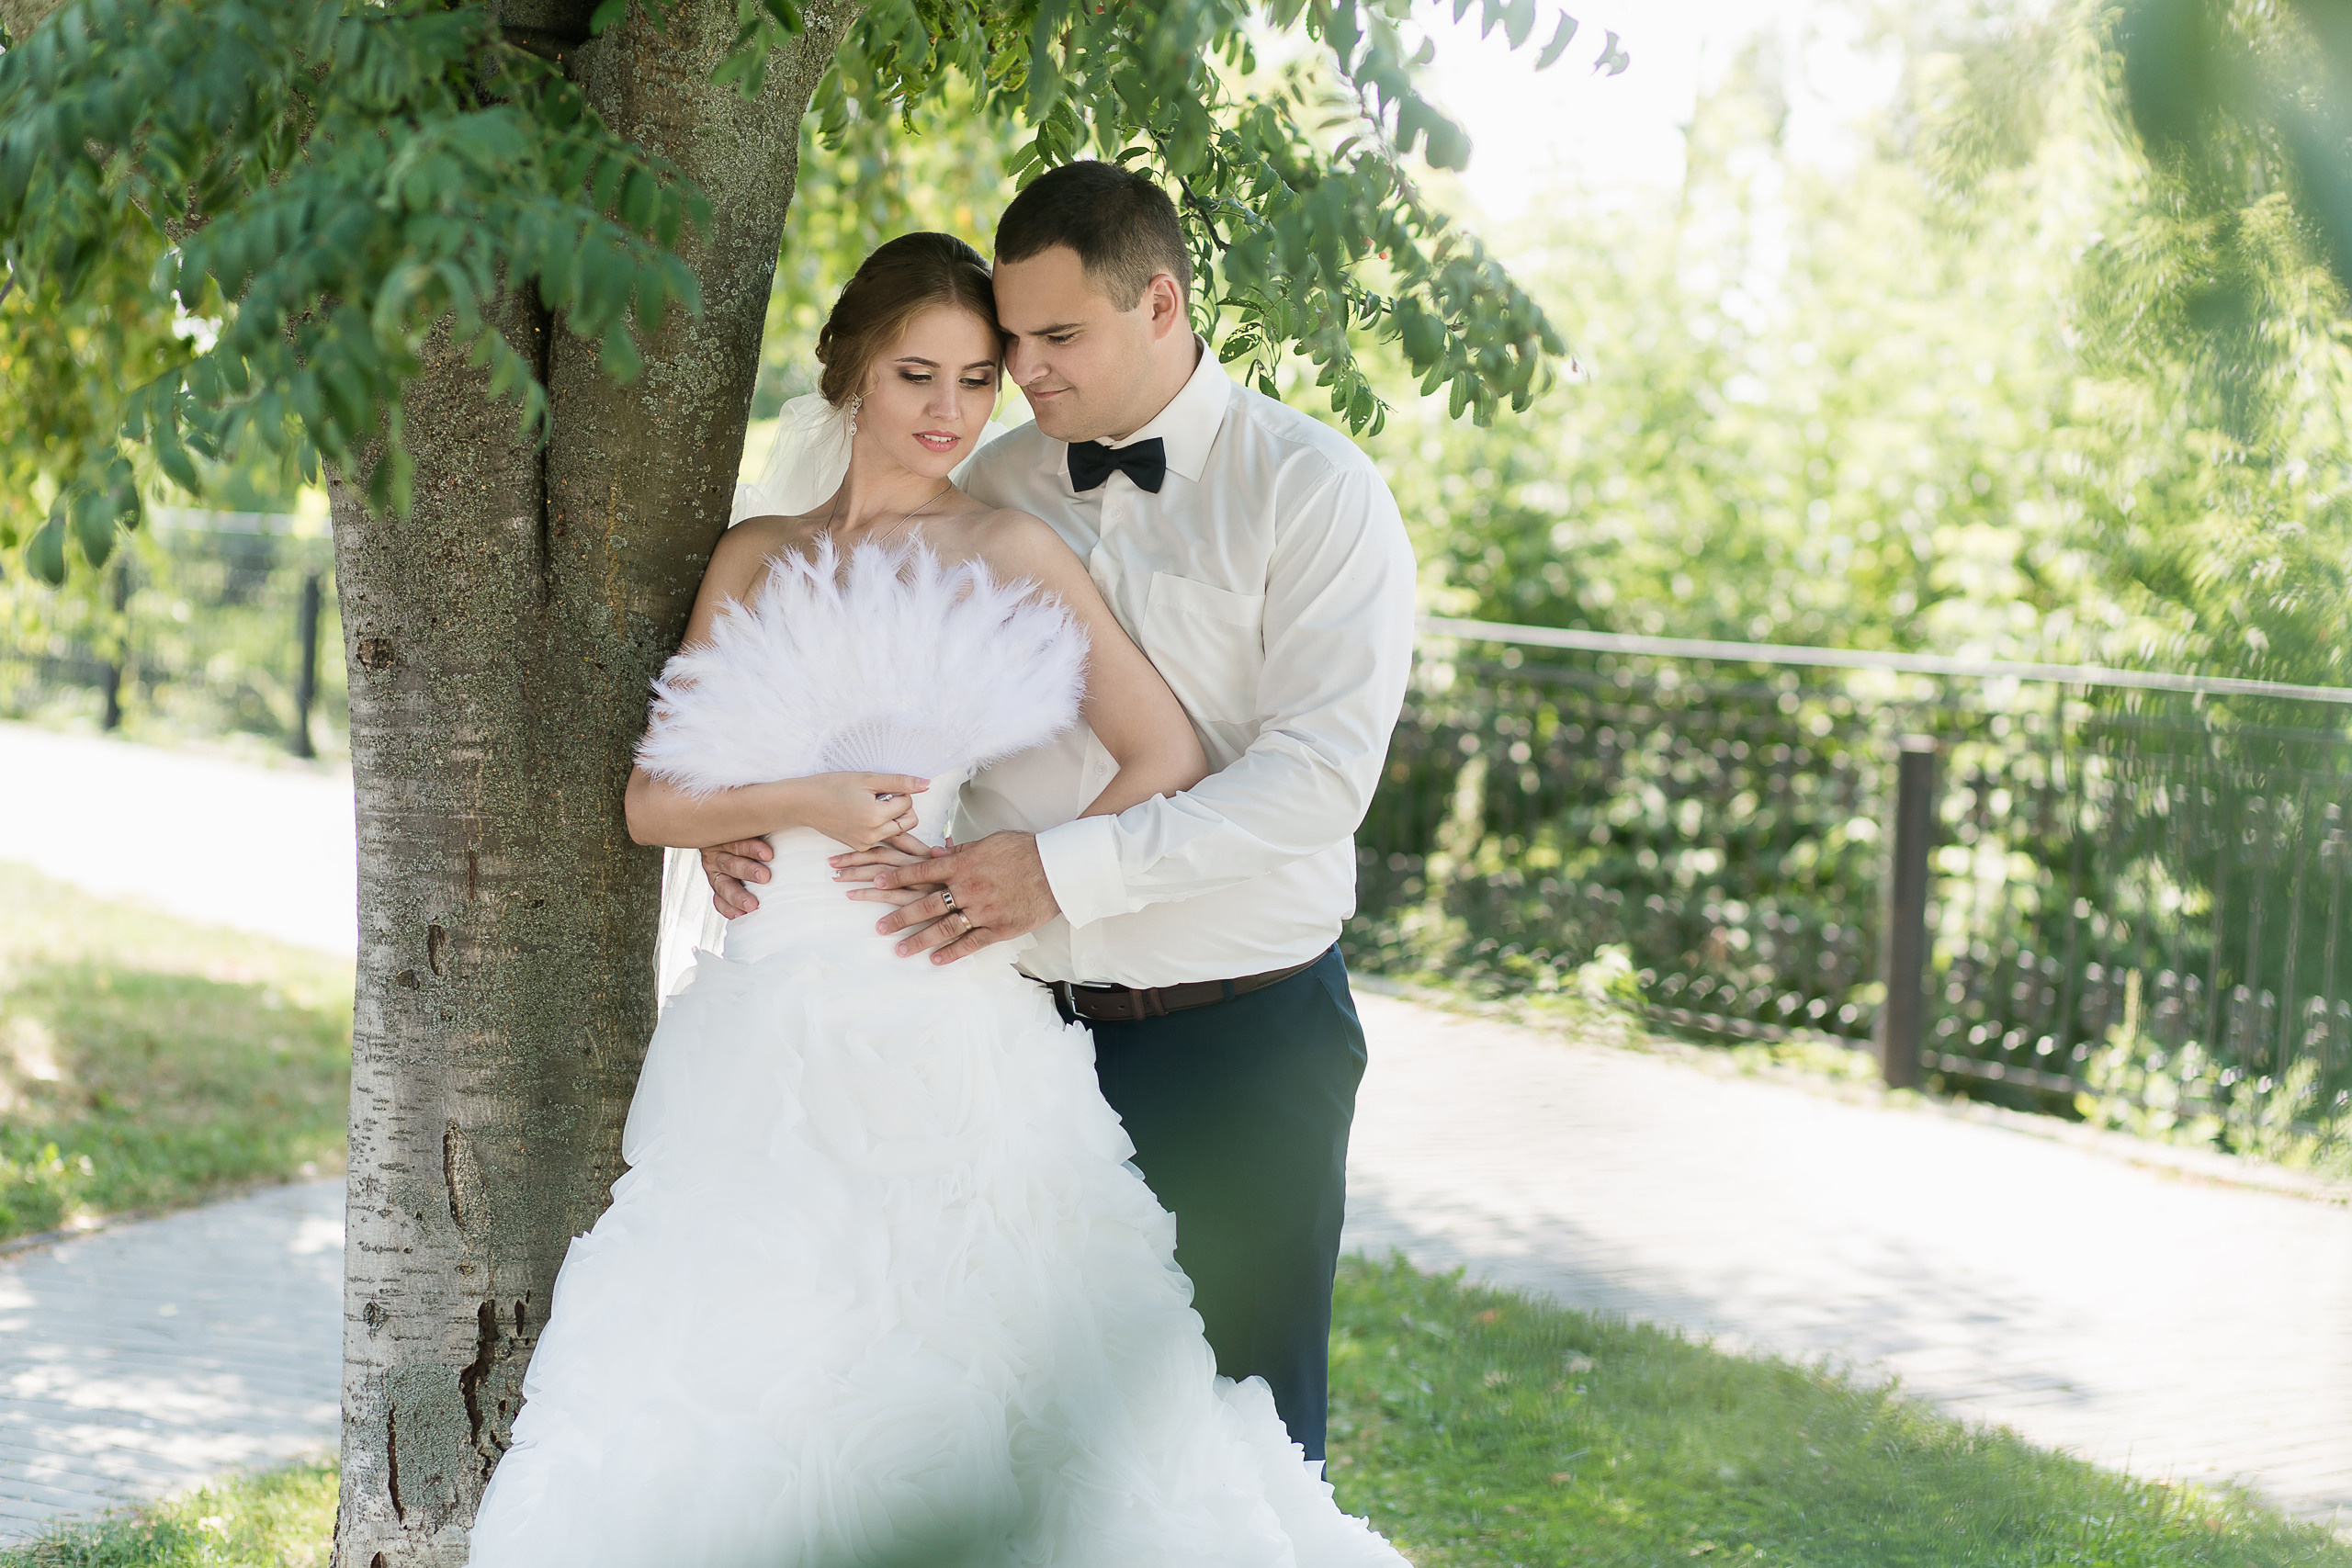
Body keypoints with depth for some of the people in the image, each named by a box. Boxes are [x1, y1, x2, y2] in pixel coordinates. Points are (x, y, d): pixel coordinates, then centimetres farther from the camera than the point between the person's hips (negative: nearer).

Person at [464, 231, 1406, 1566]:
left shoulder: (1009, 550, 3)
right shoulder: (757, 562, 14)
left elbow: (1169, 758, -3)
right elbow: (654, 801, 10)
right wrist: (800, 805, -7)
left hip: (944, 1029, -3)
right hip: (774, 1034, 4)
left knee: (952, 1359, -6)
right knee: (761, 1388, 3)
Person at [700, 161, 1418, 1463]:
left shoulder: (1312, 489, -7)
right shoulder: (991, 488, 8)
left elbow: (1320, 771, -17)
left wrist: (1064, 869, -23)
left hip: (1238, 1030, -4)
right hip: (1027, 1016, 4)